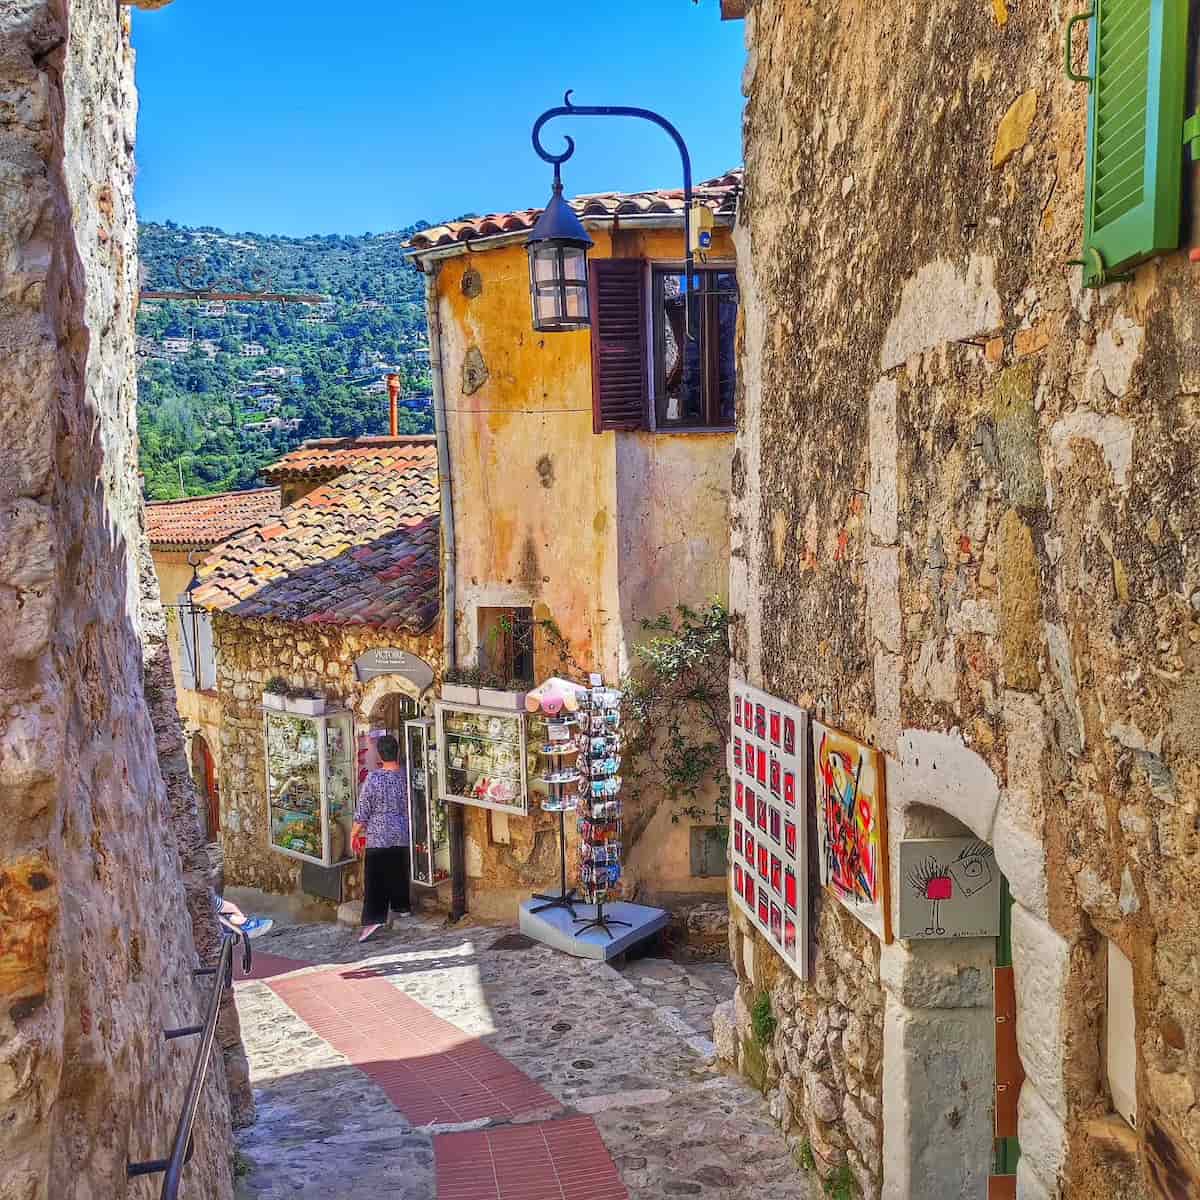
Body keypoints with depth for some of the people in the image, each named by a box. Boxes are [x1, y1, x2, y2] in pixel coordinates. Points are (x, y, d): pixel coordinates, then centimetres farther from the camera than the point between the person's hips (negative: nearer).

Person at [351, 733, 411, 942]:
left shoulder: (374, 778, -14)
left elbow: (363, 811, -8)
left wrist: (354, 833, 4)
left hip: (378, 838, -4)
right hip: (403, 836, 4)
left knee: (375, 879, -2)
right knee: (400, 873, 21)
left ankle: (373, 918, -11)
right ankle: (401, 907, 33)